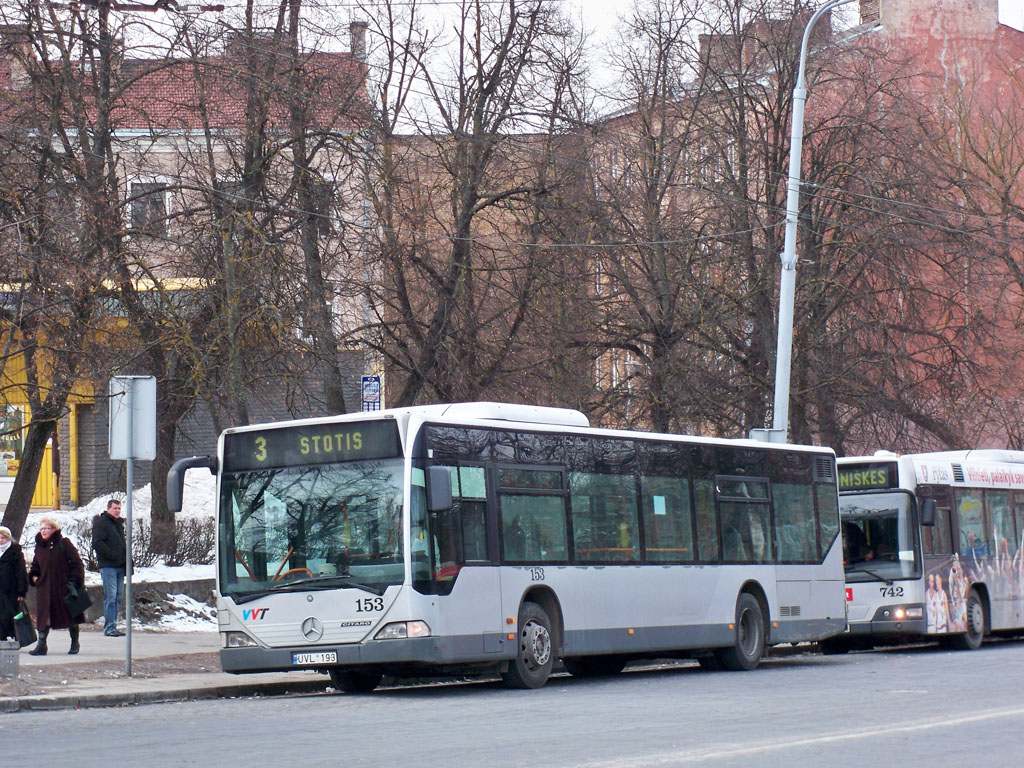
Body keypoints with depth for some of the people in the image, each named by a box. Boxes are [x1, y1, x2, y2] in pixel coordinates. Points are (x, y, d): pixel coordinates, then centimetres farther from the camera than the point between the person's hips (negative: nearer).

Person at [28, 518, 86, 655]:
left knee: (70, 616, 8)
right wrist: (33, 576, 4)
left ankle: (75, 643, 23)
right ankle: (41, 645, -5)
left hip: (64, 587, -4)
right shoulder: (39, 546, 8)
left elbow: (76, 563, -8)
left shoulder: (64, 543, -8)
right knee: (44, 616, -6)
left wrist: (73, 581, -15)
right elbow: (35, 565, 23)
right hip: (44, 587, 4)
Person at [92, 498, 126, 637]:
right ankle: (109, 627, -9)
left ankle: (111, 626, 13)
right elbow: (97, 543, -15)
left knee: (119, 596, 8)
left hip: (119, 566, 8)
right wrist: (112, 555, -20)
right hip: (107, 566, -8)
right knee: (111, 596, -10)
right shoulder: (101, 523, -6)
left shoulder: (119, 523, 20)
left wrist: (126, 561, 15)